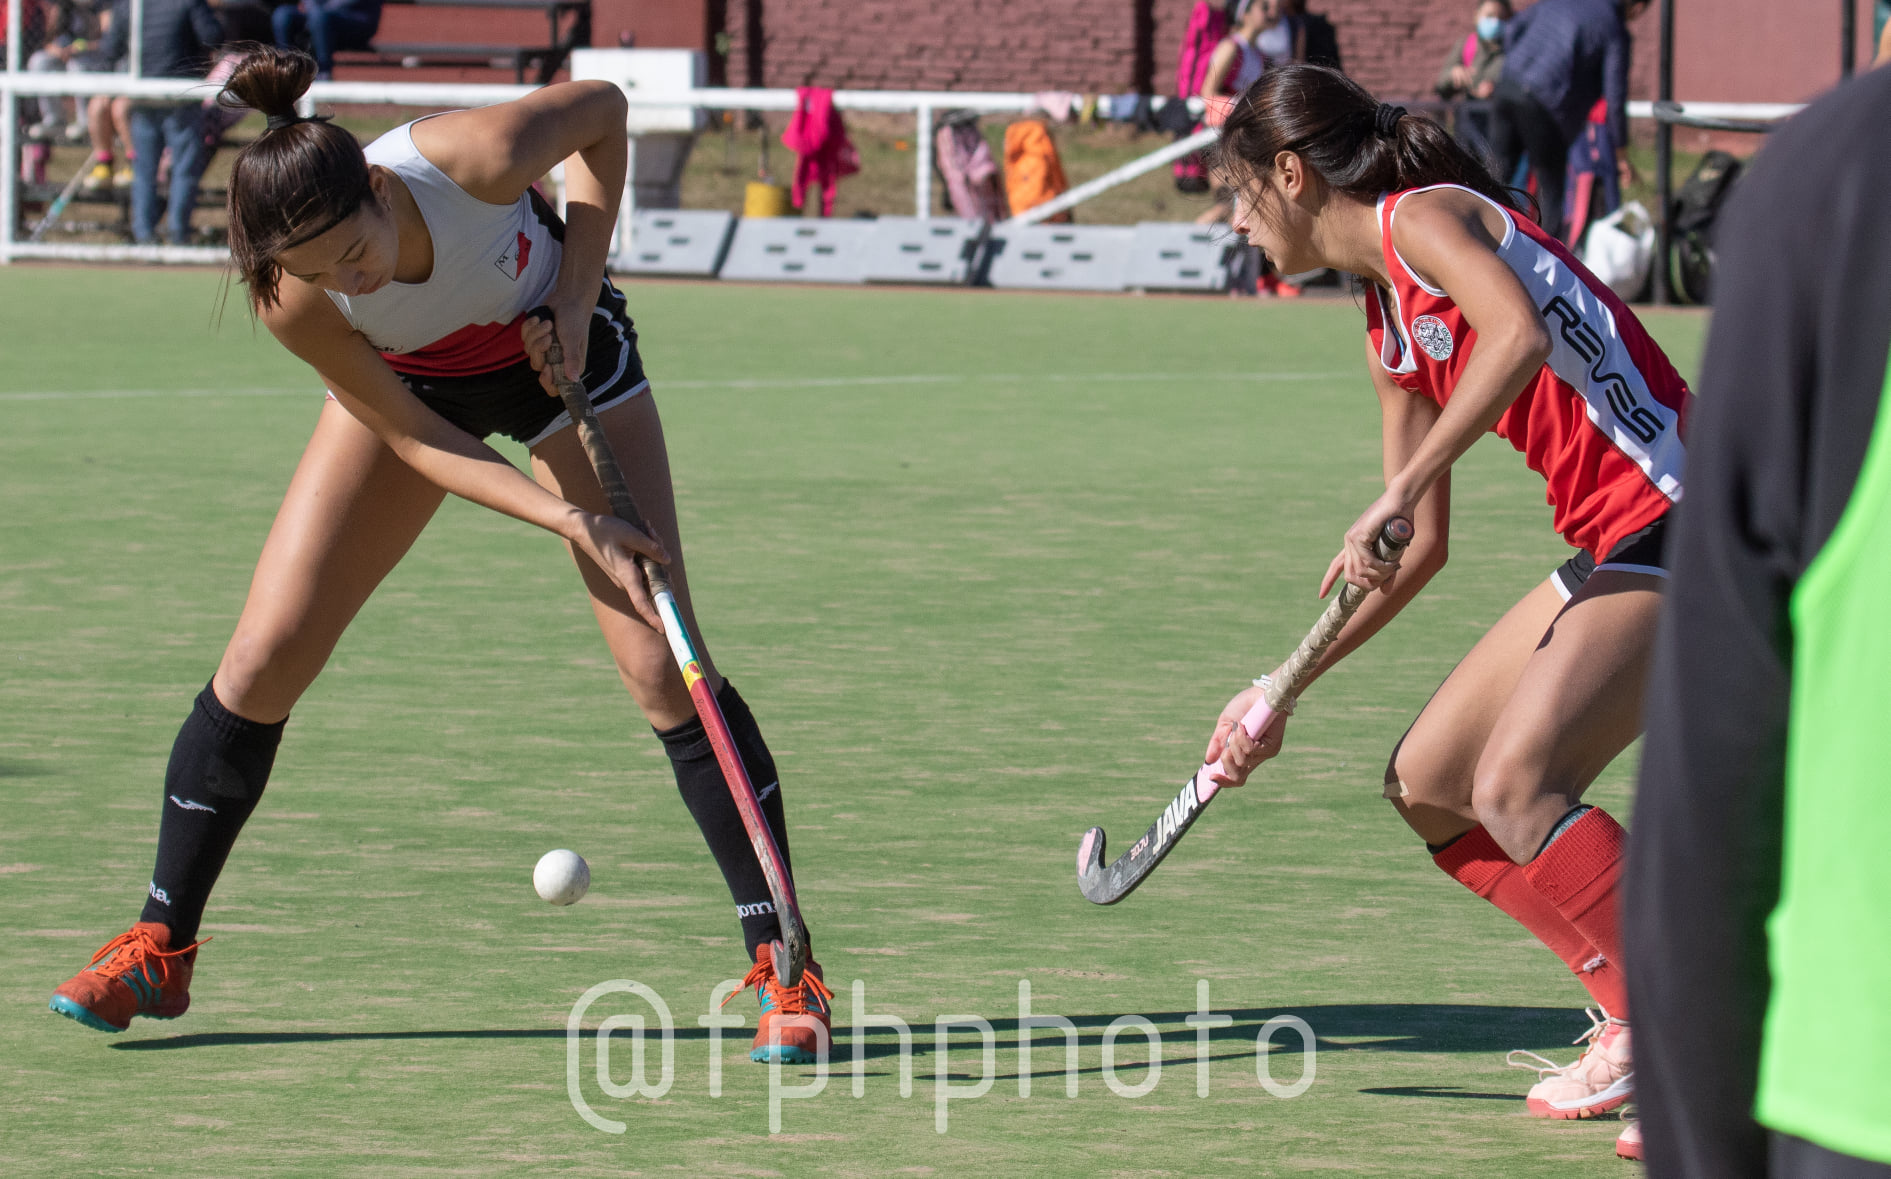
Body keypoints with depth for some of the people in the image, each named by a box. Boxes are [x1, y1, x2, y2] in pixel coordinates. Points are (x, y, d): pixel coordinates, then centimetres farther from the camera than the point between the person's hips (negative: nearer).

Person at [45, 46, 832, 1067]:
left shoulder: (476, 159, -40)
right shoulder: (295, 305, -33)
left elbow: (602, 107, -17)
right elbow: (416, 439, -21)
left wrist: (577, 295, -23)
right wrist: (576, 524, -31)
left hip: (558, 356, -1)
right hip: (409, 385, 1)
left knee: (660, 664, -12)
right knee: (263, 656, -6)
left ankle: (782, 969, -4)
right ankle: (159, 951, 10)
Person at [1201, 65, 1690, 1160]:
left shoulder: (1423, 216, -8)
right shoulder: (1391, 327, 19)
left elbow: (1521, 335, -29)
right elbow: (1423, 551, 23)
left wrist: (1395, 495, -28)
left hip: (1679, 518, -10)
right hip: (1610, 551, 10)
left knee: (1515, 782, -23)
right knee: (1428, 783, 12)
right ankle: (1634, 1010, 13)